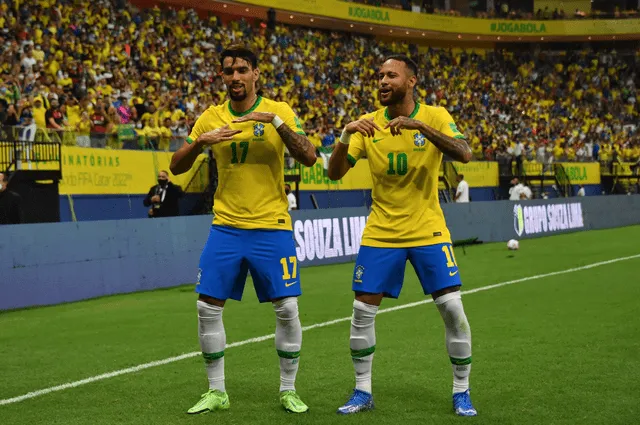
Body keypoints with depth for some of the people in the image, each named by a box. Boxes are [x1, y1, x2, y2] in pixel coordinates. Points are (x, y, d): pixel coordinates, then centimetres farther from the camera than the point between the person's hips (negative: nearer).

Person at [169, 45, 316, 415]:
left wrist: (276, 121, -24)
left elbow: (309, 158, -14)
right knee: (208, 308, -1)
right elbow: (176, 167, 4)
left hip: (272, 227, -2)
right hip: (226, 227, 2)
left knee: (287, 309, -4)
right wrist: (200, 142, -16)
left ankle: (289, 390, 13)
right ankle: (216, 391, 14)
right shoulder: (211, 118, 5)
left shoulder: (279, 111, -2)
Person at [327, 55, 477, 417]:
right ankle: (363, 392, 16)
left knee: (452, 308, -6)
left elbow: (464, 154, -24)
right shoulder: (368, 124, -1)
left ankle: (462, 392, 11)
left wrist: (419, 125, -34)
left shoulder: (434, 116, -7)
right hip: (380, 233, 2)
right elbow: (335, 173, -6)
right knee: (363, 311, 0)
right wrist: (345, 137, -25)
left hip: (428, 231, -2)